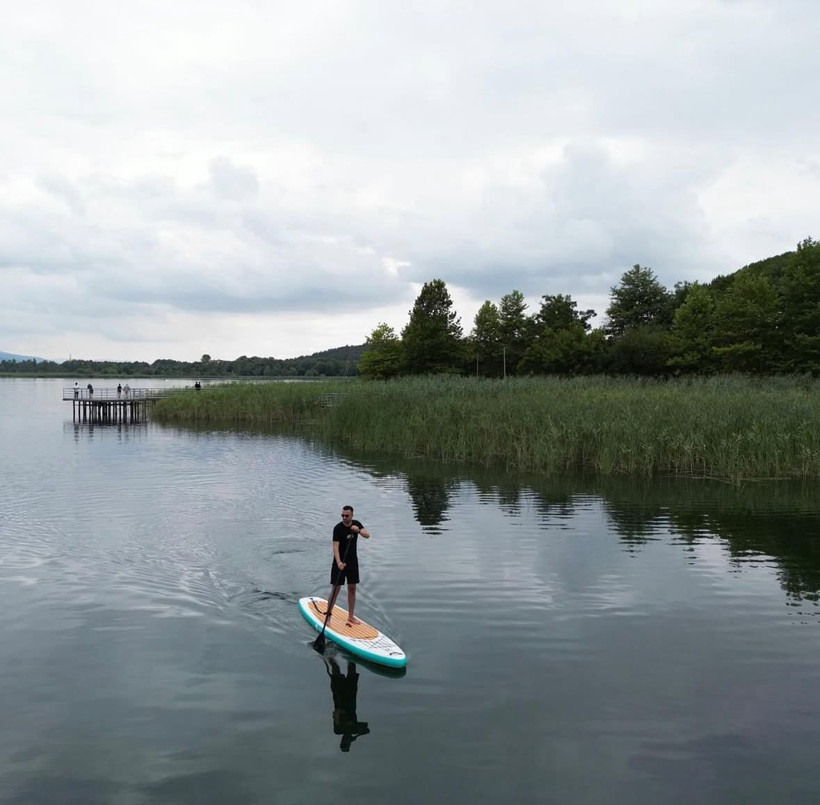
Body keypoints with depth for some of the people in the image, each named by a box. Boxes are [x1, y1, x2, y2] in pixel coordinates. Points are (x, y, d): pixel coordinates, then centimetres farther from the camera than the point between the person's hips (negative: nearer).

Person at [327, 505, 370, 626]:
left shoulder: (356, 524, 0)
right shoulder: (338, 528, -17)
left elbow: (367, 536, -13)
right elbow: (335, 547, -24)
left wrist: (358, 530, -33)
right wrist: (339, 563, -37)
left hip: (353, 561, 5)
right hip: (340, 562, -5)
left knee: (352, 589, 10)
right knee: (336, 589, -5)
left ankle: (350, 617, 20)